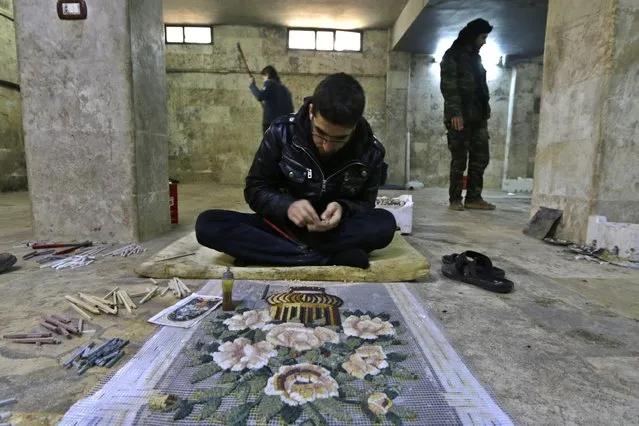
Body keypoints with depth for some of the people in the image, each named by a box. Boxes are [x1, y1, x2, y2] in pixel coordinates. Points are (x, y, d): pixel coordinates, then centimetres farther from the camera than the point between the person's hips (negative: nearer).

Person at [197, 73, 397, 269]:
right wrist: (286, 206, -29)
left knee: (384, 223, -31)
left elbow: (365, 203, -1)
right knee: (207, 224, -24)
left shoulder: (371, 151, -11)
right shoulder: (282, 132, -13)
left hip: (336, 231, 0)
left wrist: (343, 209, -25)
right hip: (282, 224, 1)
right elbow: (254, 190, -7)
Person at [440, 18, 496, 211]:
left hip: (478, 116, 8)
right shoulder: (452, 55, -1)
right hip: (460, 116, -7)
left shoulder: (476, 57, 23)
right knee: (459, 159, -6)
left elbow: (481, 86, 23)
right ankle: (455, 199, 2)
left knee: (481, 157, 3)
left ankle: (473, 197, 9)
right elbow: (448, 86, -12)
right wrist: (455, 112, -21)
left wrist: (485, 110, 13)